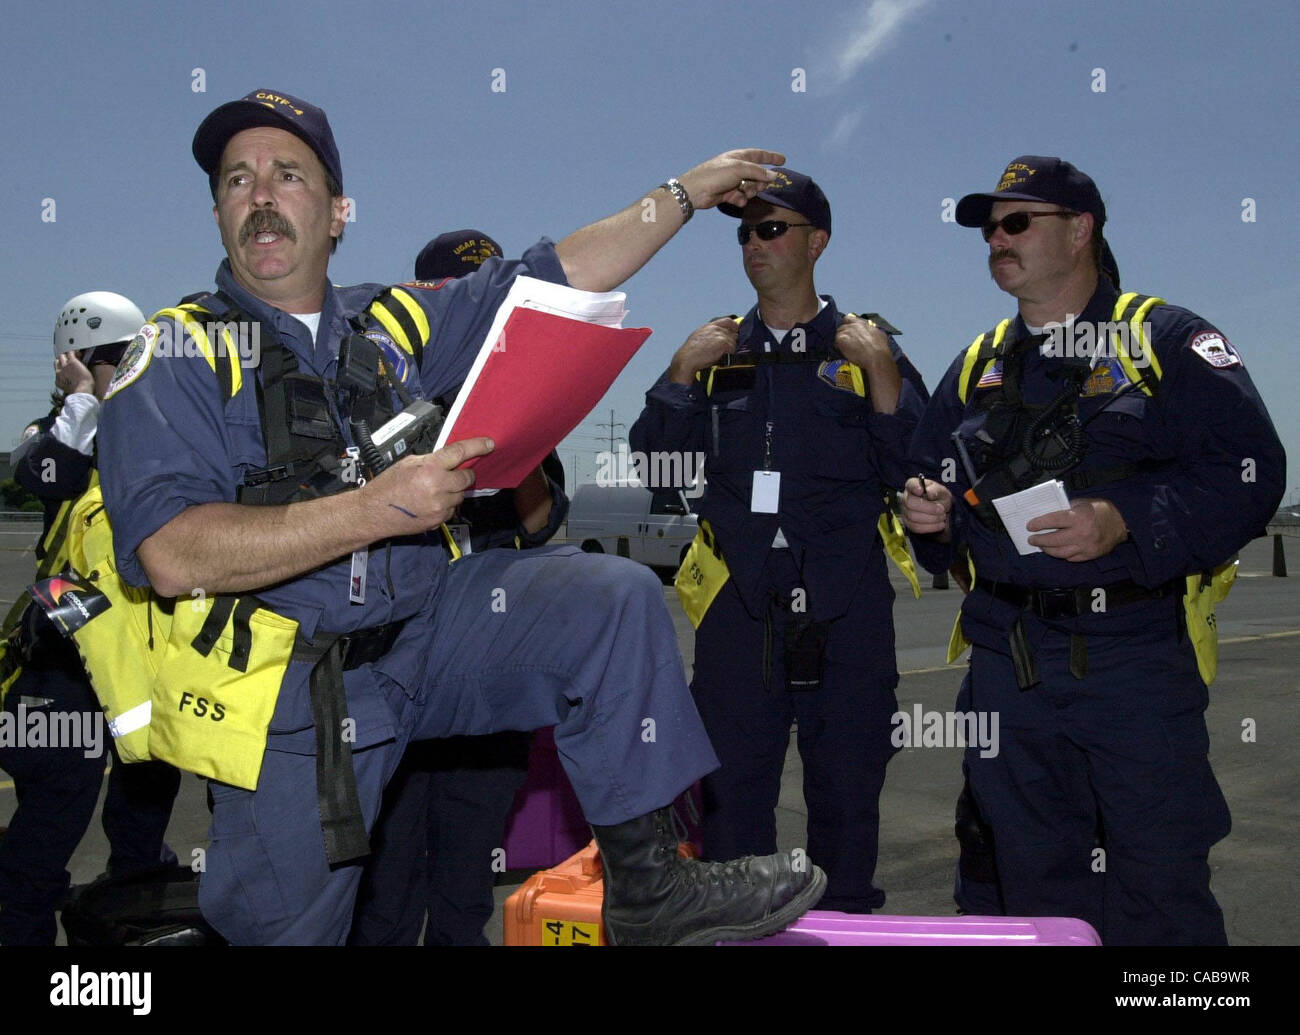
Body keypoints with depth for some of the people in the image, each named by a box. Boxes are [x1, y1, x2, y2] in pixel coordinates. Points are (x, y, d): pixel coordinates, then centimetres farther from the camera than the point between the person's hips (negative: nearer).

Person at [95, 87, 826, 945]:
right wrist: (375, 509, -25)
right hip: (294, 696, -3)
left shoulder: (395, 323, 8)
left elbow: (559, 277, 13)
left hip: (430, 626, 4)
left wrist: (686, 192, 14)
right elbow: (172, 555, -20)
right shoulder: (176, 355, -5)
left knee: (616, 600, -13)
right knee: (284, 926, 3)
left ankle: (649, 890, -5)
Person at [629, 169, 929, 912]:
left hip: (845, 608, -1)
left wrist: (882, 372, -11)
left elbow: (914, 472, -4)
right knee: (731, 795, 8)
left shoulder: (867, 348, 7)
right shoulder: (717, 353, 13)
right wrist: (684, 369, -3)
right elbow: (652, 459, 4)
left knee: (847, 793, 10)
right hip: (740, 607, 2)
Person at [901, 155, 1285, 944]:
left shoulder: (1169, 340, 1)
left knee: (1160, 885, 2)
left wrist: (1126, 522, -21)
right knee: (1036, 878, 14)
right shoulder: (977, 366, 16)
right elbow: (939, 487, 21)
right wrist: (932, 516, -2)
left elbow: (1249, 472, -9)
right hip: (1008, 662, 5)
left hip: (1136, 652, -4)